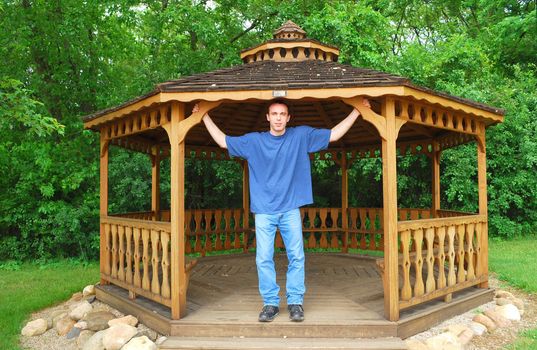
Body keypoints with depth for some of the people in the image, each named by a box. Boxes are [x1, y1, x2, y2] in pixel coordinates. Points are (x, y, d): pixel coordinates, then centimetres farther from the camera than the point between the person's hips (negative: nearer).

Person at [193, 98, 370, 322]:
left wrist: (357, 111, 5)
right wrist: (205, 116, 12)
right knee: (264, 259, 1)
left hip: (290, 209, 0)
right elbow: (223, 141, 12)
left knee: (296, 256, 2)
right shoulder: (253, 141, 5)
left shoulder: (301, 136, 4)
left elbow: (334, 135, 7)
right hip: (263, 211, 0)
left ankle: (295, 302, 15)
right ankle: (270, 303, 13)